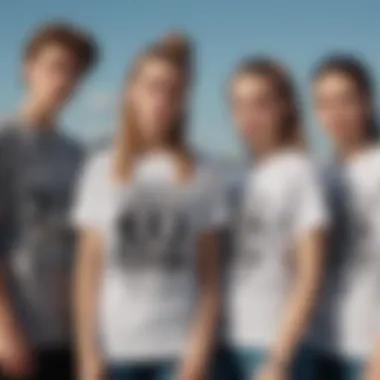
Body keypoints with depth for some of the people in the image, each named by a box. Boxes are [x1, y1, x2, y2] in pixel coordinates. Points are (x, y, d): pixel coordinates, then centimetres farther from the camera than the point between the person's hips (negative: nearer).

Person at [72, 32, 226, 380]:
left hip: (179, 348, 0)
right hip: (115, 348, 1)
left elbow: (210, 276, 3)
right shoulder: (102, 171, 5)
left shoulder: (201, 177, 4)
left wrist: (201, 350, -7)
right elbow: (89, 271, 4)